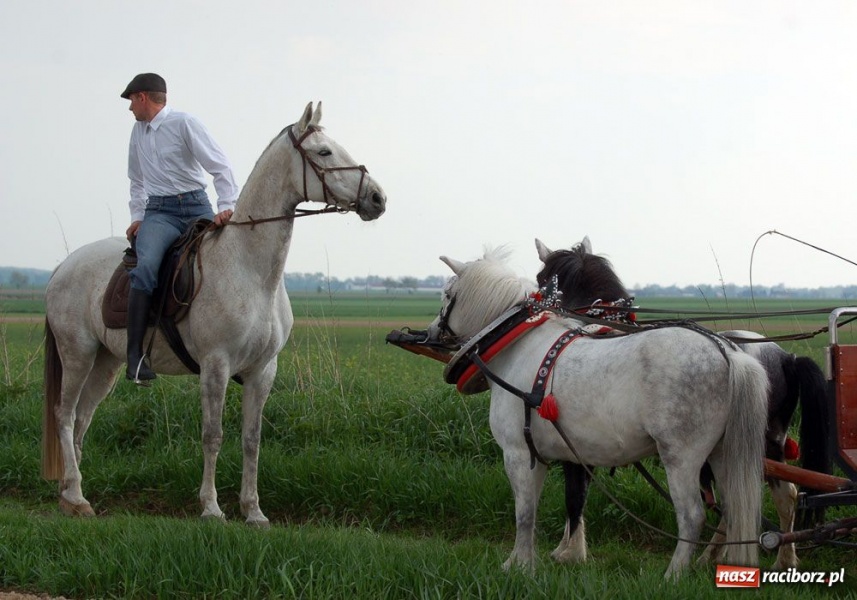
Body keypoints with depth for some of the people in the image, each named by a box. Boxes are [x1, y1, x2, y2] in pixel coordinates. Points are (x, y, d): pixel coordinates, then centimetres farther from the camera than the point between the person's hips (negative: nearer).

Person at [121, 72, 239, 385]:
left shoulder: (185, 124, -1)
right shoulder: (139, 131, 18)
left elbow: (220, 166, -8)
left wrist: (226, 206, -21)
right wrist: (137, 216, 18)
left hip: (196, 207, -2)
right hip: (159, 213, 2)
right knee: (146, 267, -27)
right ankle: (135, 356, -33)